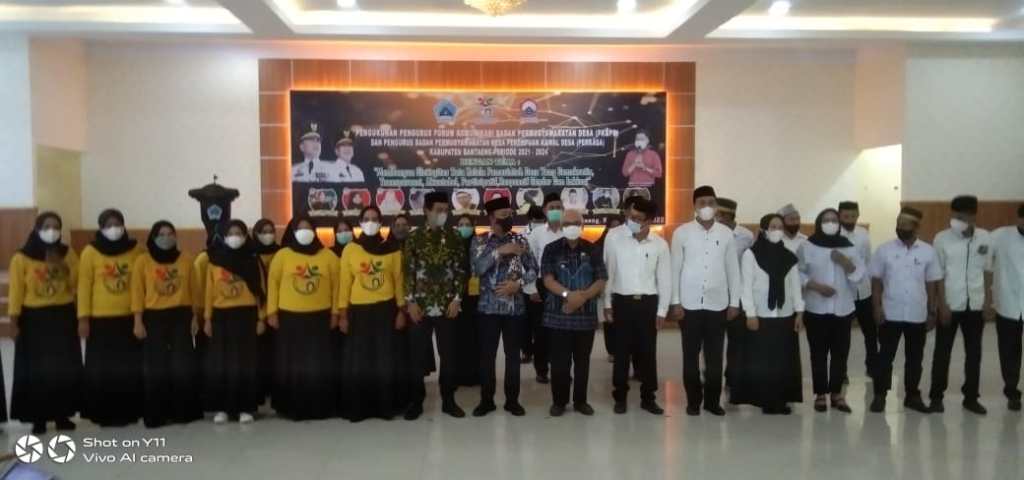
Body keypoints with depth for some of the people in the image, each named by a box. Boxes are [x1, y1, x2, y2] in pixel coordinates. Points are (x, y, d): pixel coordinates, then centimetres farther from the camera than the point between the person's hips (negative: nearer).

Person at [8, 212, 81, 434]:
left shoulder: (68, 254, 5)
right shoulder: (22, 258, -5)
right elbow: (16, 290, -6)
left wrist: (61, 265, -10)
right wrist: (14, 321, -8)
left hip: (63, 317, 3)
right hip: (34, 319, -3)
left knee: (65, 368, 5)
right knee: (36, 371, 0)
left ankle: (62, 414, 17)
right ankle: (38, 418, 9)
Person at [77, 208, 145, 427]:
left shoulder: (135, 250, 5)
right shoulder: (90, 252, -1)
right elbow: (84, 286, -1)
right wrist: (83, 318, -6)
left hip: (130, 319, 2)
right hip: (101, 320, -2)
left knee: (131, 367, 6)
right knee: (102, 369, 2)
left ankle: (129, 411, 17)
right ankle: (103, 413, 12)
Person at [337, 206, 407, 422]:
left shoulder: (392, 249, 4)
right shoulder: (350, 250, 2)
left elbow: (398, 280, 5)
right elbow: (344, 283, 3)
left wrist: (401, 310, 1)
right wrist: (342, 314, -1)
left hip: (386, 310, 0)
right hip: (359, 311, 0)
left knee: (386, 360, 3)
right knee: (357, 361, 2)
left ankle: (386, 405, 14)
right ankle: (357, 408, 12)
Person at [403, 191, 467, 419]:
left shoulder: (454, 237, 4)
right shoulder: (414, 237, 0)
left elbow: (460, 270, 3)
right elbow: (408, 271, -1)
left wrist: (457, 299, -5)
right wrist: (410, 301, -7)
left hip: (447, 306, 1)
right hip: (420, 306, -1)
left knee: (449, 355, 6)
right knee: (417, 356, 4)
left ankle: (448, 400, 18)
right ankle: (416, 401, 15)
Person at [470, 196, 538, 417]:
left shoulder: (520, 240, 4)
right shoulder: (479, 241, 0)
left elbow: (533, 270, 2)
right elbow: (477, 268, -15)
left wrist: (518, 283, -15)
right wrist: (500, 251, -22)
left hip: (515, 306, 1)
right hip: (488, 306, -1)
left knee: (513, 354, 7)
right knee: (487, 355, 4)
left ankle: (512, 400, 19)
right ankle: (486, 400, 17)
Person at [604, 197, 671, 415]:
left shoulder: (660, 244, -4)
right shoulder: (613, 238, -7)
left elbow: (665, 279, 2)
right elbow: (607, 272, -1)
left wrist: (662, 310, 1)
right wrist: (607, 303, 0)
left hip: (648, 302, 1)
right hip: (622, 301, -1)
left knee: (648, 352, 7)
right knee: (622, 351, 5)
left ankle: (648, 397, 20)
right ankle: (620, 397, 17)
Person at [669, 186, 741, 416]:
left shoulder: (726, 233, 3)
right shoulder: (681, 232, -2)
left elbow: (733, 269, 6)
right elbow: (675, 268, 0)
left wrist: (734, 302, 4)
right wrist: (675, 302, -3)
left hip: (717, 304, 1)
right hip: (690, 303, -1)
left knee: (715, 355, 7)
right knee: (691, 354, 5)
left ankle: (713, 399, 18)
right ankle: (693, 400, 16)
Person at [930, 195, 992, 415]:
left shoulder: (985, 238, 0)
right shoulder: (942, 238, -8)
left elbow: (987, 270, 9)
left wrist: (988, 298, 6)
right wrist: (943, 304, -9)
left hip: (975, 305, 3)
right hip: (950, 305, -3)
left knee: (974, 353, 10)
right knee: (942, 352, 4)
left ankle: (971, 397, 22)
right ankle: (936, 396, 13)